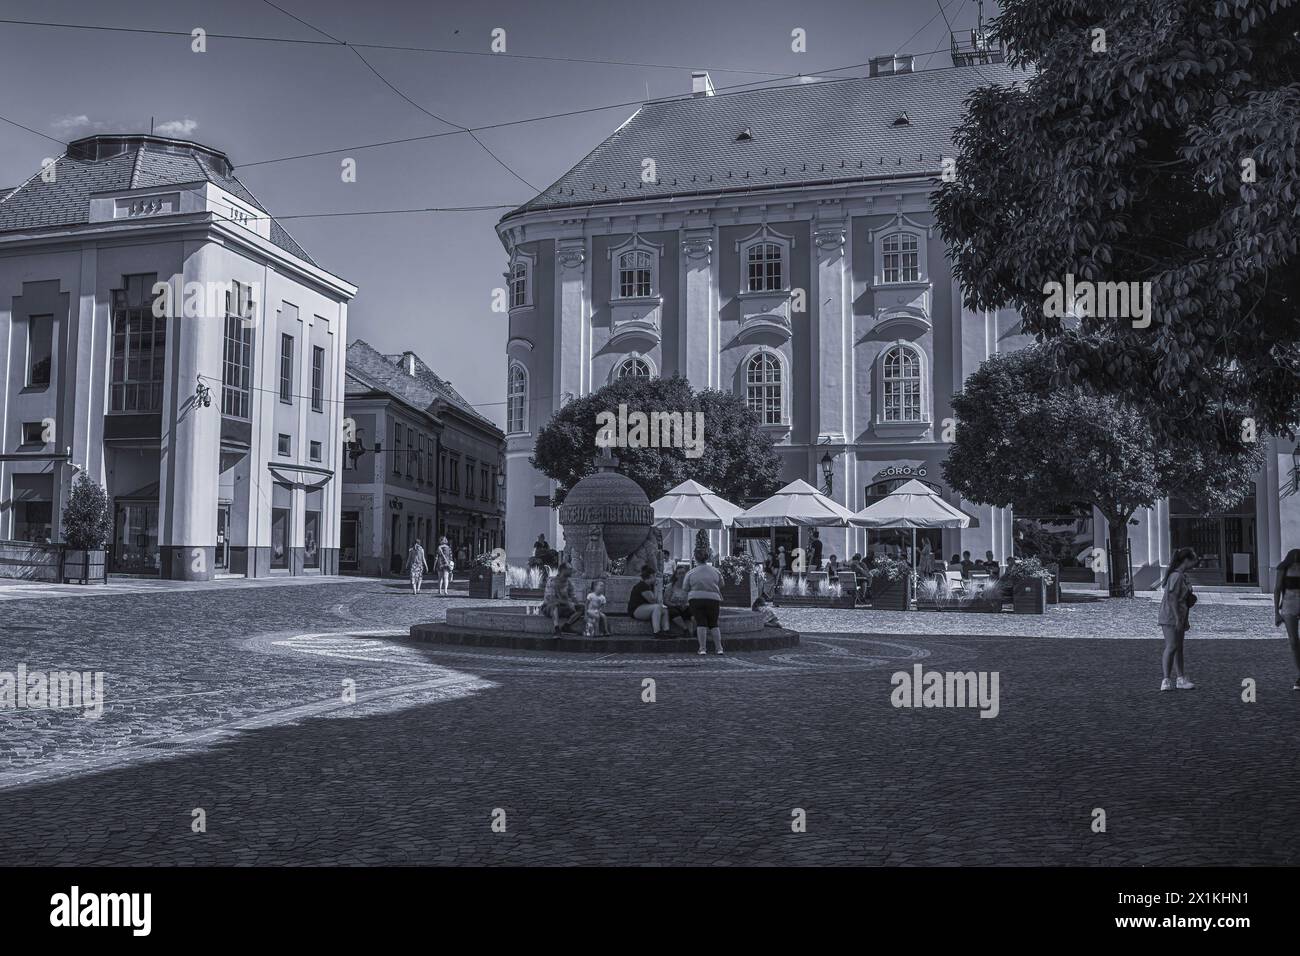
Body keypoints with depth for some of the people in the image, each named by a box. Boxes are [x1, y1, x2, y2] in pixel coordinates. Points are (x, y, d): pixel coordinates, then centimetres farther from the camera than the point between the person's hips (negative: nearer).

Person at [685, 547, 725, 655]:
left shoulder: (690, 573, -2)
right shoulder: (716, 571, 4)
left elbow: (686, 588, 5)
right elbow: (721, 586, 13)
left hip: (696, 599, -2)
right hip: (713, 599, 2)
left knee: (701, 623, 0)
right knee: (713, 623, 10)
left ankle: (702, 648, -6)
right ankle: (719, 648, 6)